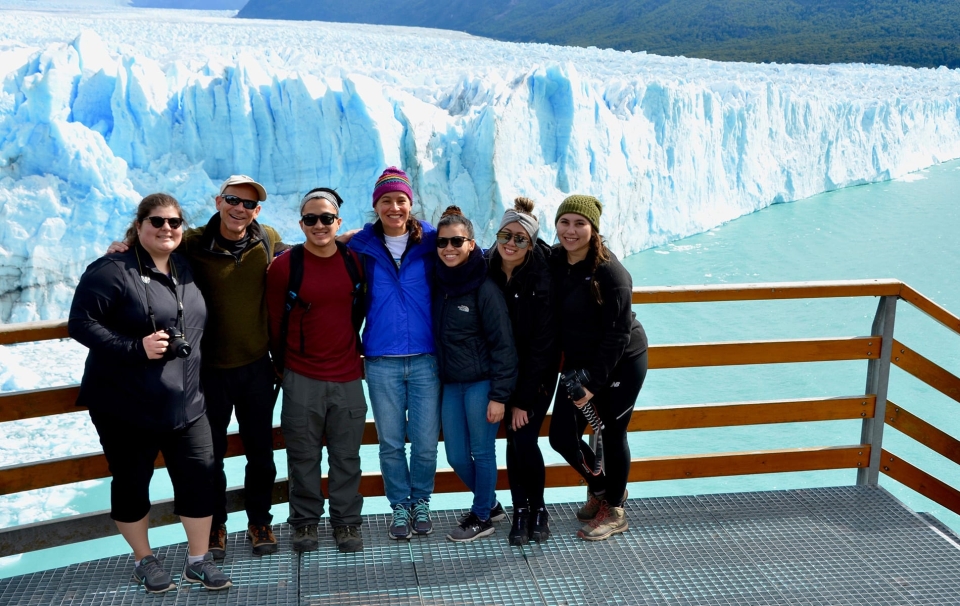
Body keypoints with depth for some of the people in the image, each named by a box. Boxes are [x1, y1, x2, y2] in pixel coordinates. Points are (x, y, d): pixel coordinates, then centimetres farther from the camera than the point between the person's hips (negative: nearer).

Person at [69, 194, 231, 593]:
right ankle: (144, 561, 29)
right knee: (131, 483, 9)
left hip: (184, 402, 5)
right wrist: (135, 348, -24)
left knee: (200, 477, 3)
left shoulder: (184, 270, 10)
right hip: (126, 406, -5)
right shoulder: (112, 271, -11)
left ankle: (198, 560, 19)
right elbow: (80, 323, -17)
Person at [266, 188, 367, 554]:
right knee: (303, 456, 7)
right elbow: (275, 322, 2)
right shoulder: (285, 265, -6)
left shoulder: (354, 262, 3)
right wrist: (284, 366, 7)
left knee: (347, 456, 9)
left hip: (348, 377, 2)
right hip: (302, 379, -2)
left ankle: (346, 522, 22)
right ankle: (304, 521, 23)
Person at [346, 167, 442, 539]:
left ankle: (421, 503, 26)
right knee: (391, 442, 7)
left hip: (425, 359, 0)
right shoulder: (362, 247, 3)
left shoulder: (431, 242, 2)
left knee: (425, 442, 4)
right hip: (381, 361, 1)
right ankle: (400, 506, 26)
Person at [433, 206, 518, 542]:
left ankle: (482, 517, 24)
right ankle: (488, 499, 37)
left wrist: (499, 395, -14)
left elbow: (503, 344, -13)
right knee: (457, 457, 13)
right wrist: (437, 381, 8)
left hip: (481, 384, -6)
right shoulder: (440, 284, 5)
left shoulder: (485, 287, -13)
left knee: (482, 452, 5)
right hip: (450, 384, 6)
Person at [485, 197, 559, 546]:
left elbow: (542, 345, -18)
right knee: (513, 440, 1)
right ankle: (520, 511, 18)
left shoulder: (542, 280, -21)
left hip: (539, 372, -3)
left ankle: (538, 508, 14)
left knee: (525, 439, -9)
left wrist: (524, 399, -16)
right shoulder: (486, 270, -11)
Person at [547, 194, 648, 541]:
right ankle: (599, 488, 33)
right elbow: (555, 317, 7)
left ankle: (614, 512, 27)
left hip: (622, 363, -6)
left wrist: (594, 381, -19)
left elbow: (618, 334, -20)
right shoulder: (554, 261, -4)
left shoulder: (609, 272, -22)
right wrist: (569, 368, 1)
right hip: (578, 364, 6)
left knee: (612, 435, 6)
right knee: (562, 436, 4)